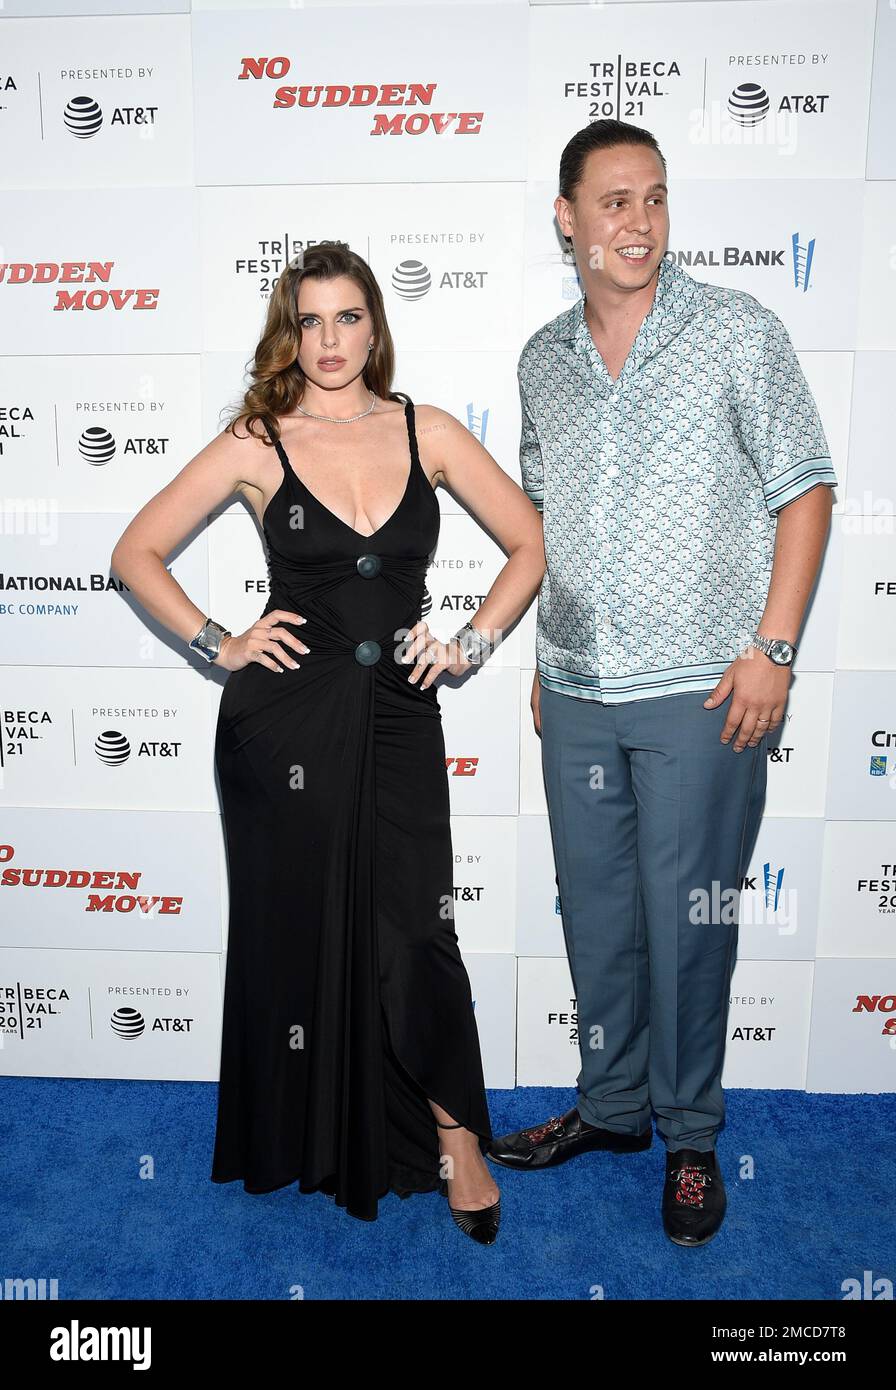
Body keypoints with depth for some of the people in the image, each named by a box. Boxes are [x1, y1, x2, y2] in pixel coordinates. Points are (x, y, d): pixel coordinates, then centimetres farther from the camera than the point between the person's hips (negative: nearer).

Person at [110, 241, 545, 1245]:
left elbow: (530, 543, 10)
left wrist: (471, 644, 1)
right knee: (295, 929, 11)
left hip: (399, 715, 1)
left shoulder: (426, 432, 6)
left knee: (413, 936, -2)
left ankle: (453, 1135, 24)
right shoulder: (256, 443, 2)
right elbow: (136, 551, 6)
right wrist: (219, 645, -2)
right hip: (284, 722, 0)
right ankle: (303, 1146, 35)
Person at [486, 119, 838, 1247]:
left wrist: (772, 648, -12)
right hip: (576, 690, 5)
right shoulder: (542, 360, 11)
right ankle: (610, 1105, 34)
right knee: (595, 907, 14)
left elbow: (803, 489, -3)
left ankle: (690, 1136, 26)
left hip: (699, 690, -4)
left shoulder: (738, 332, -2)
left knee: (686, 920, 4)